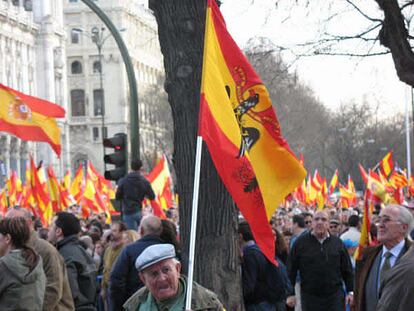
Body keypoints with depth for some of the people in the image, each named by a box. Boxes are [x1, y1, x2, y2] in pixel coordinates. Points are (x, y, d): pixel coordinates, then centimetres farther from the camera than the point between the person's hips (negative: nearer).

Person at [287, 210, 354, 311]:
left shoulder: (337, 243, 7)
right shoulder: (300, 243, 2)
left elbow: (347, 270, 10)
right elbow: (291, 271, 3)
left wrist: (350, 291, 4)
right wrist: (290, 294, -1)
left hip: (335, 295, 1)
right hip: (309, 297, -1)